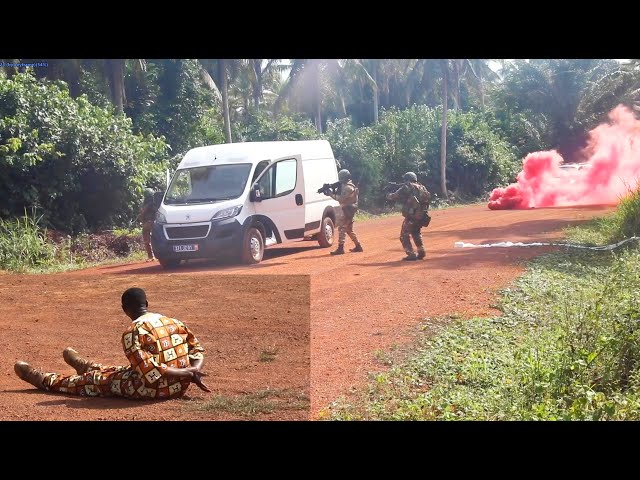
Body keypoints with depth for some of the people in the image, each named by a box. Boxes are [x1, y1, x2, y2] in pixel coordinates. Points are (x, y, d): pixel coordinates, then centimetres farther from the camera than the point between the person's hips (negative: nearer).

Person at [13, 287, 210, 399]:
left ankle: (43, 379, 36)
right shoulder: (174, 322, 6)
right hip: (180, 387, 6)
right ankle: (86, 367, 62)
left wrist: (188, 373, -17)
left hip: (153, 390, -6)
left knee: (98, 380, 16)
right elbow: (197, 350, 7)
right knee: (119, 371, 33)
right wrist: (193, 372, -8)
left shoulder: (133, 332, -16)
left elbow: (151, 372, -23)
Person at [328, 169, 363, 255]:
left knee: (342, 228, -14)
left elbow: (341, 198, -23)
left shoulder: (348, 187, -16)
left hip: (348, 210, -11)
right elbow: (341, 196, 15)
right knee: (349, 229, 18)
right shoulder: (346, 186, 16)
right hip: (348, 210, 11)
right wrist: (333, 193, -1)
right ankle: (358, 246, 24)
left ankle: (340, 248, -19)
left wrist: (331, 194, -18)